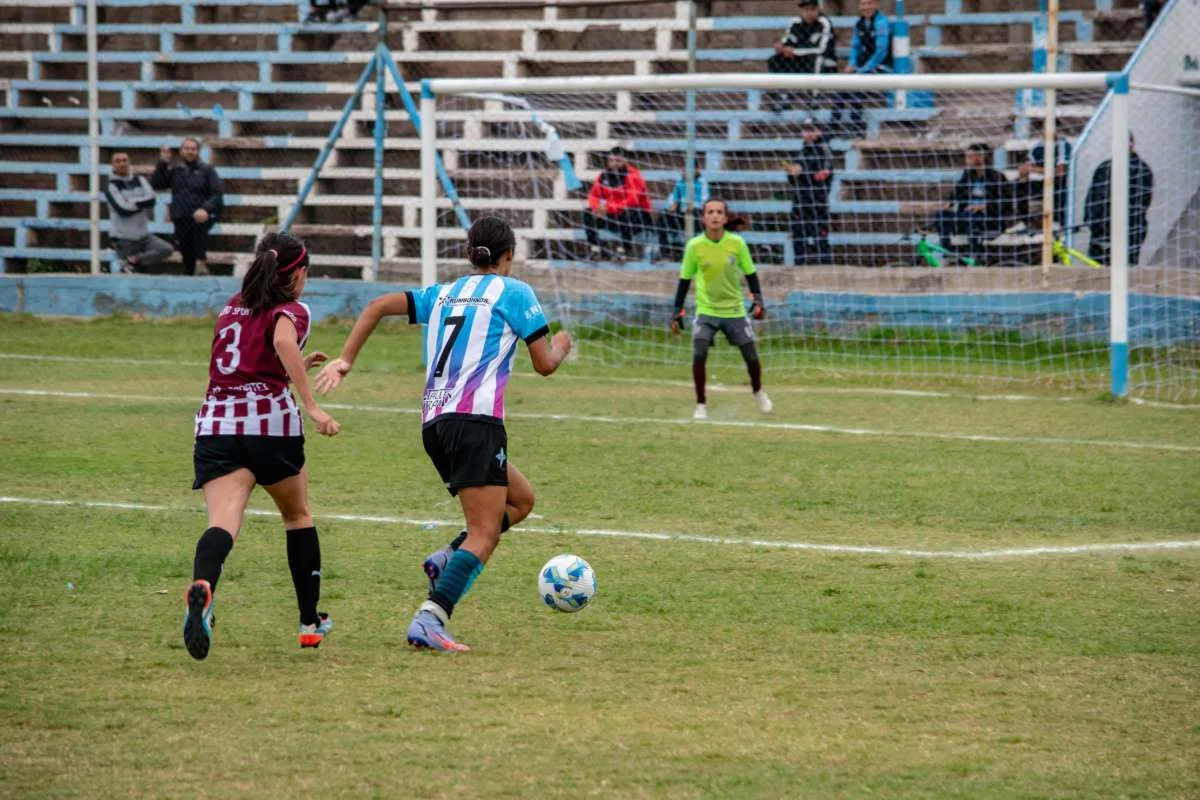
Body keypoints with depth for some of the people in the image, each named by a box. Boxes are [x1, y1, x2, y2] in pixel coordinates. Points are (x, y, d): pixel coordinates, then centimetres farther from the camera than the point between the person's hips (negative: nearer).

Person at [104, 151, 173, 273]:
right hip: (123, 239, -5)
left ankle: (133, 261, -17)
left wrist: (133, 203, -16)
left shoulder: (139, 180, 10)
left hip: (143, 235, 5)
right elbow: (123, 209, -17)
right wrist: (141, 203, -7)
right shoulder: (111, 186, -5)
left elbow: (151, 200, -7)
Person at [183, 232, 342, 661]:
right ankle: (311, 621, 28)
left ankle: (201, 587, -50)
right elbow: (283, 342, -20)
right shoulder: (290, 311, 4)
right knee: (298, 516, 22)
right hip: (272, 423, -3)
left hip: (216, 424, 3)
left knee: (223, 522, -17)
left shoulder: (232, 307, 23)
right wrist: (312, 407, -23)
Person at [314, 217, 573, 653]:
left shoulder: (443, 294, 22)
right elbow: (545, 364, 4)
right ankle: (429, 621, -27)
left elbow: (378, 305, 10)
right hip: (476, 418, -7)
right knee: (483, 535, -10)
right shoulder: (514, 291, 6)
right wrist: (561, 345, 26)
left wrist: (345, 360, 7)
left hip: (434, 423, 7)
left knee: (521, 499, 23)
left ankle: (448, 559, 3)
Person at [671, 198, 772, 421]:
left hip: (735, 311, 1)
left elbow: (750, 273, 4)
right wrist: (677, 311, -1)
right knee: (699, 355, -20)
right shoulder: (695, 246, -9)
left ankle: (758, 392, 36)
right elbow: (685, 279, 1)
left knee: (751, 357, 4)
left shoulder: (737, 243, -8)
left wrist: (758, 300, -6)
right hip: (706, 312, -1)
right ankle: (701, 404, -3)